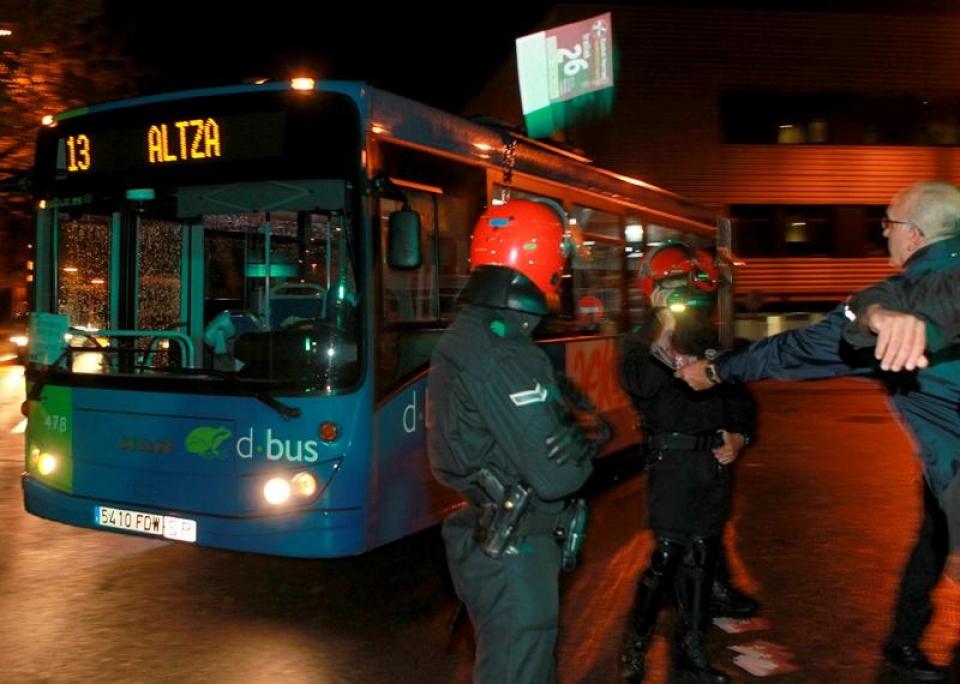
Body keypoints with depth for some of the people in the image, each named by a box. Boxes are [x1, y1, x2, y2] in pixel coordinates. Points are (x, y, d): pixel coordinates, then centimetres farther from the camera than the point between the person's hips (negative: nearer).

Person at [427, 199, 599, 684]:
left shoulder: (465, 334, 7)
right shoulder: (502, 358, -25)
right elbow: (558, 474, -25)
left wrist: (571, 430, -9)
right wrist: (584, 448, -5)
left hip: (496, 540, 10)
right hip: (512, 552, -10)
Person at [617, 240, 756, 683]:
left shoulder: (709, 341, 12)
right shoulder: (642, 344, -3)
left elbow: (738, 397, 17)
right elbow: (641, 386, -25)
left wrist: (738, 436, 1)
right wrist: (664, 338, -24)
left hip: (714, 464, 6)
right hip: (672, 463, -6)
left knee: (701, 557, 11)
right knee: (668, 555, -8)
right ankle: (635, 644, 11)